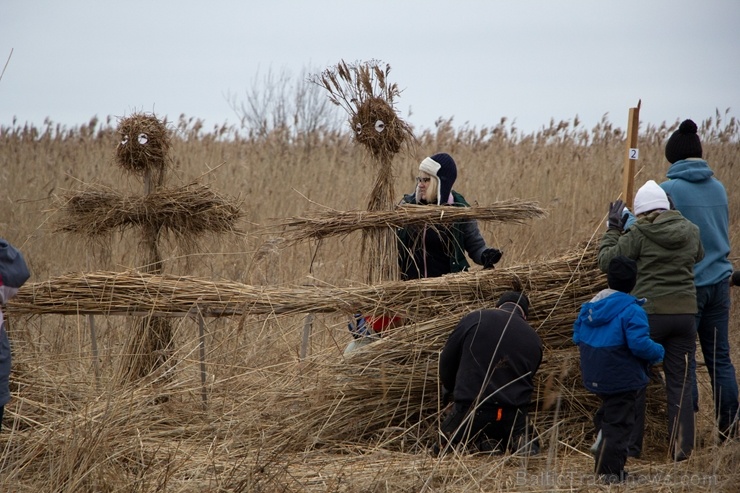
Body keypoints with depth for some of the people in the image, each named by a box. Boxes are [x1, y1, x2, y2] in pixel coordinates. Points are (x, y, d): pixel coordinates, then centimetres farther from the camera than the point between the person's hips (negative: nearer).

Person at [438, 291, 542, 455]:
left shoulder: (474, 319, 1)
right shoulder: (533, 340, 10)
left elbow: (446, 362, 8)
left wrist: (451, 393, 28)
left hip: (471, 411, -3)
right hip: (514, 416, 3)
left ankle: (482, 445, -9)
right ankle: (519, 442, -3)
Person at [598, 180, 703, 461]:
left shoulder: (639, 233, -10)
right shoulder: (690, 231, 5)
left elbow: (606, 261, -6)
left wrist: (613, 228, 6)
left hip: (648, 313, -4)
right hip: (685, 313, 4)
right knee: (680, 382, 9)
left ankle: (631, 445, 11)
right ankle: (682, 448, 8)